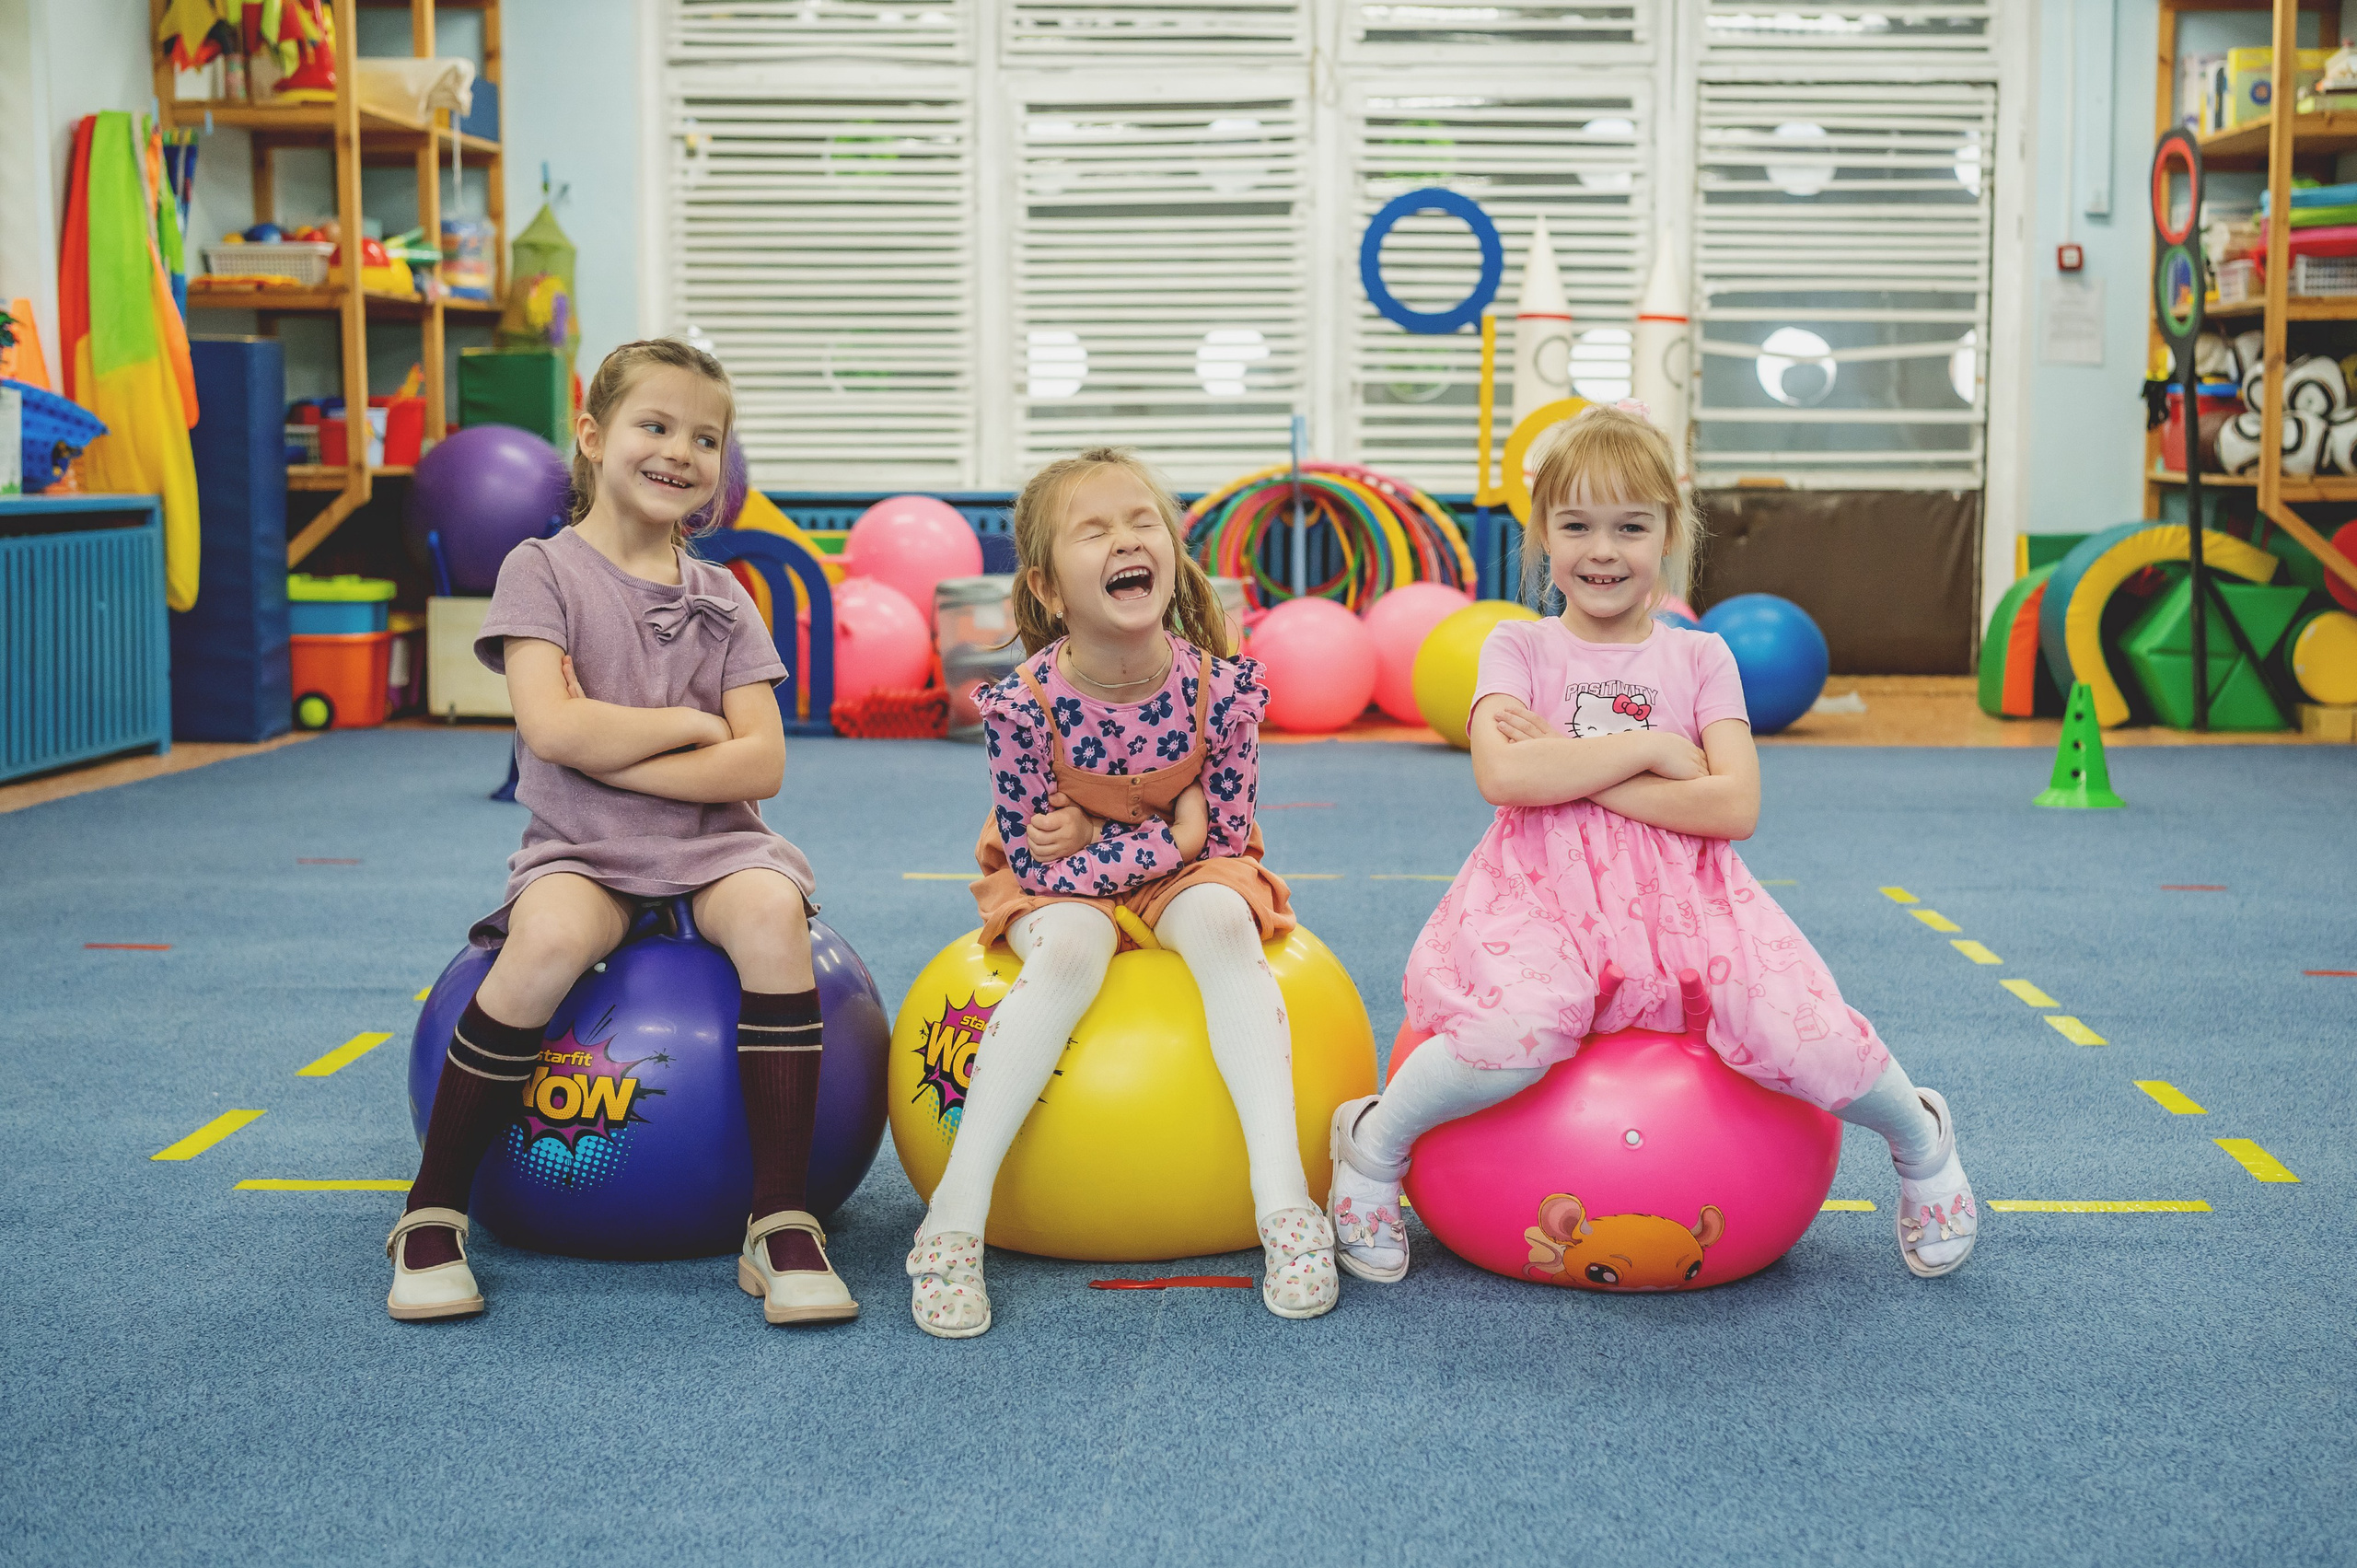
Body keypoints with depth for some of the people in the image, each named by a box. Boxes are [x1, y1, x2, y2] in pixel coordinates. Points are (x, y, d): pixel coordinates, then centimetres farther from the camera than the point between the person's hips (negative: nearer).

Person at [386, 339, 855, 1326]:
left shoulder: (719, 600, 9)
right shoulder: (542, 571, 1)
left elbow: (759, 766, -3)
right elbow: (554, 730, -14)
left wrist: (612, 751, -12)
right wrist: (690, 726, -5)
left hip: (710, 843, 2)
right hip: (581, 849, -2)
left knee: (771, 915, -31)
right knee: (551, 939, -35)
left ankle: (781, 1225, -26)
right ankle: (432, 1213, -17)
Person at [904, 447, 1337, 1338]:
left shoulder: (1218, 688, -20)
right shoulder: (1025, 702, -24)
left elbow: (1222, 837, -9)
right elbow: (1038, 864, -18)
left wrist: (1096, 835, -17)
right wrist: (1168, 835, -21)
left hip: (1186, 872, 1)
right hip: (1060, 882, -1)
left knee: (1224, 924, -31)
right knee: (1066, 953, -33)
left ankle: (1283, 1195, -35)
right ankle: (956, 1215, -34)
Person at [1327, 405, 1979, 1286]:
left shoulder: (1700, 659, 9)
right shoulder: (1517, 648, 7)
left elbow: (1734, 806, -6)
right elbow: (1503, 775, -13)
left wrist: (1569, 768, -9)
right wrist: (1650, 750, -9)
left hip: (1684, 893, 2)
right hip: (1543, 890, -1)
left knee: (1793, 1038, -23)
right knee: (1525, 1030, -36)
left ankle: (1920, 1136, 12)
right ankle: (1374, 1142, -7)